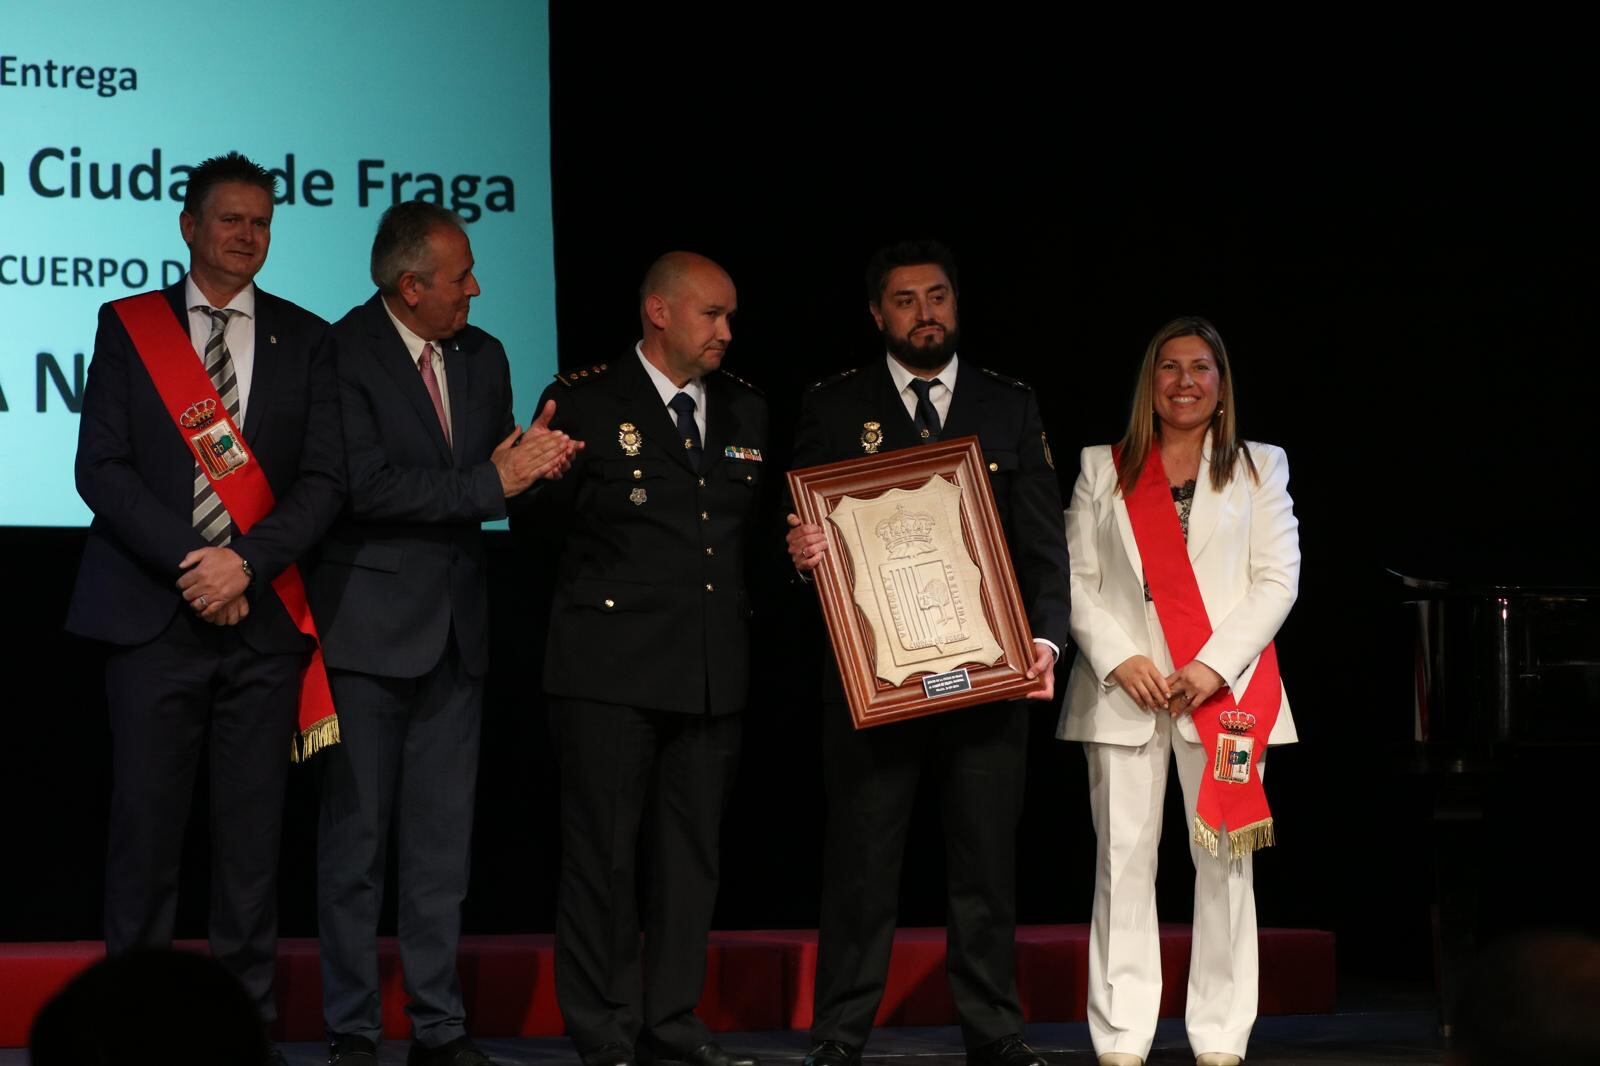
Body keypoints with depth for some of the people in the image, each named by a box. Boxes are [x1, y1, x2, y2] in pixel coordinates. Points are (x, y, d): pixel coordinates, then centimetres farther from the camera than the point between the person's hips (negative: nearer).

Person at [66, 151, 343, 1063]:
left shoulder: (306, 340, 10)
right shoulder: (127, 327, 8)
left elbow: (326, 480, 3)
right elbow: (101, 468, 0)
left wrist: (246, 561, -12)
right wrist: (187, 563, -11)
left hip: (264, 618, 1)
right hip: (155, 612, -1)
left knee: (254, 833, 2)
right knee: (147, 827, -2)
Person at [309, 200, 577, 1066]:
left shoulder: (483, 358, 11)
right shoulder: (342, 354, -12)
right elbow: (367, 485, -20)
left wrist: (533, 461, -8)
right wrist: (493, 482, -18)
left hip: (455, 628, 6)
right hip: (371, 627, -6)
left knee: (443, 837, 8)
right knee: (355, 833, 0)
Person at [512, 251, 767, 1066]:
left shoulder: (744, 411, 14)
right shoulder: (585, 402, -2)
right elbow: (537, 523, 1)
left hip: (713, 670, 5)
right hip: (613, 663, -5)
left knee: (691, 852, 8)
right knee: (604, 851, -1)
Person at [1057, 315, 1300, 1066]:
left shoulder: (1259, 469, 11)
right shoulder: (1103, 470, 13)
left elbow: (1277, 578, 3)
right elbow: (1076, 578, 6)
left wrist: (1216, 666, -9)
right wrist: (1118, 659, -9)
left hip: (1223, 688, 0)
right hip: (1125, 689, 0)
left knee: (1223, 859, -3)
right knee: (1124, 861, -2)